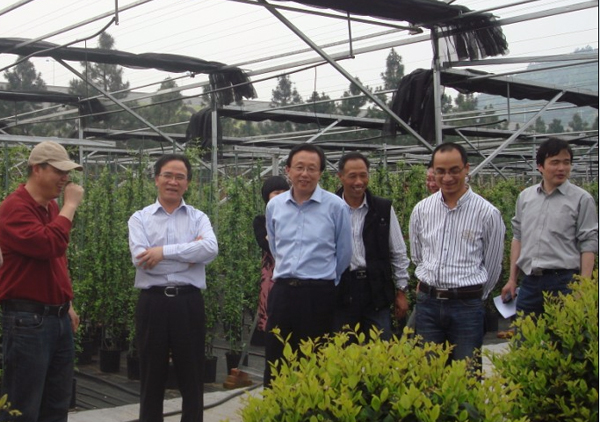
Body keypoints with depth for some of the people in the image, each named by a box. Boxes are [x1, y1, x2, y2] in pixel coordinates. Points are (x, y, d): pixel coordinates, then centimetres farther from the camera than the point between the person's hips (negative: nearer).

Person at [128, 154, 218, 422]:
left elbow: (211, 249, -14)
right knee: (151, 380, 10)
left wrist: (165, 251, -18)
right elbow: (141, 258, -12)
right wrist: (190, 254, -10)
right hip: (153, 303, 0)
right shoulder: (140, 218, 4)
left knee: (192, 380, 9)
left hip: (189, 303, 1)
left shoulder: (198, 218, 6)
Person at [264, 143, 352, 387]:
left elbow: (344, 254, 5)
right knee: (274, 364, 8)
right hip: (282, 291, 4)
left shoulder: (336, 206, -5)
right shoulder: (274, 206, 6)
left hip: (319, 294, -3)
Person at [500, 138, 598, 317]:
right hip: (530, 281, 4)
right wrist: (512, 279, 15)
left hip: (564, 281, -4)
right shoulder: (525, 197, 12)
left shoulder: (581, 199, -2)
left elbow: (589, 245, -4)